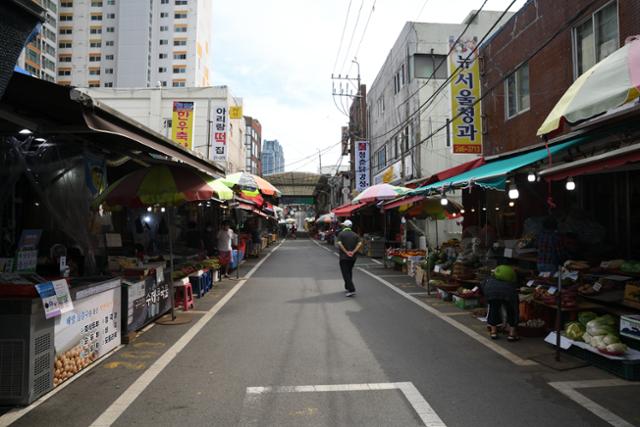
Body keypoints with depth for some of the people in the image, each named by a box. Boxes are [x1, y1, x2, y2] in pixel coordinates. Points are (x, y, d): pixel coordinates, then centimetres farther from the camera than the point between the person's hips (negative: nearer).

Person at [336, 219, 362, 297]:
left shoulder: (341, 234, -4)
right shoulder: (355, 235, 7)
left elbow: (339, 243, -19)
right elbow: (360, 244, -7)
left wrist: (346, 252, -15)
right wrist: (353, 252, -11)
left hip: (344, 257, -5)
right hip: (353, 257, 5)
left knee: (346, 273, -4)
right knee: (349, 272, 20)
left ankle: (351, 290, -14)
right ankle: (348, 287, 28)